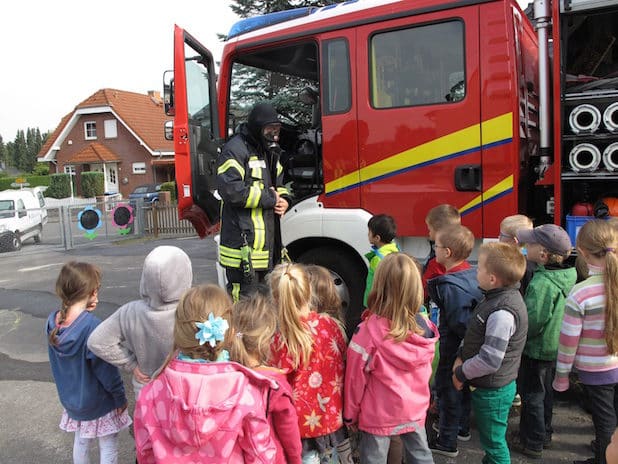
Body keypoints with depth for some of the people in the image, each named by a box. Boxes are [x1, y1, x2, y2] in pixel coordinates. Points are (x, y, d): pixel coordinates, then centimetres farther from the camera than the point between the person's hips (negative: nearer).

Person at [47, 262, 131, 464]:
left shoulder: (53, 321, -12)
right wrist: (120, 398, -7)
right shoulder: (92, 326, -31)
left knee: (81, 442, 26)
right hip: (99, 402, -6)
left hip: (71, 398, 6)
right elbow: (106, 370, -24)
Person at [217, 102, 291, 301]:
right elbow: (229, 189, -23)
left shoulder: (268, 152, 20)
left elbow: (278, 183, 30)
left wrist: (283, 199, 5)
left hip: (266, 241, 9)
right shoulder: (235, 149, -10)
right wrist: (269, 199, -16)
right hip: (243, 244, -9)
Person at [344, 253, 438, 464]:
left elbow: (355, 378, -14)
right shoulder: (424, 328, -12)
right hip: (415, 410, 4)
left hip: (379, 415, -4)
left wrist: (350, 414, 0)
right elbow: (425, 371, 4)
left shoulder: (369, 331, -25)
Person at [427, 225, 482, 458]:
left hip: (454, 349, -9)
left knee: (447, 389, 7)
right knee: (462, 386, 25)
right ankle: (462, 427, 45)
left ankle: (447, 442, 22)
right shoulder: (472, 274, -3)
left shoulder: (450, 286, -30)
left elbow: (460, 322, -29)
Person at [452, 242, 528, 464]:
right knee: (490, 439, 26)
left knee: (494, 444, 10)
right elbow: (474, 334, 13)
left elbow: (490, 360, -29)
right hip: (487, 386, 9)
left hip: (493, 391, -9)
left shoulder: (502, 313, -30)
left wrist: (461, 373, -15)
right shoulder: (496, 297, 1)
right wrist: (461, 357, 2)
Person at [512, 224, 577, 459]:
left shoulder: (542, 283, -32)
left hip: (536, 350, -8)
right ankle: (544, 434, 41)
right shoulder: (568, 275, -4)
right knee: (545, 391, 24)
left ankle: (532, 443, 25)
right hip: (554, 347, 8)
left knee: (532, 395, 10)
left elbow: (532, 321, -30)